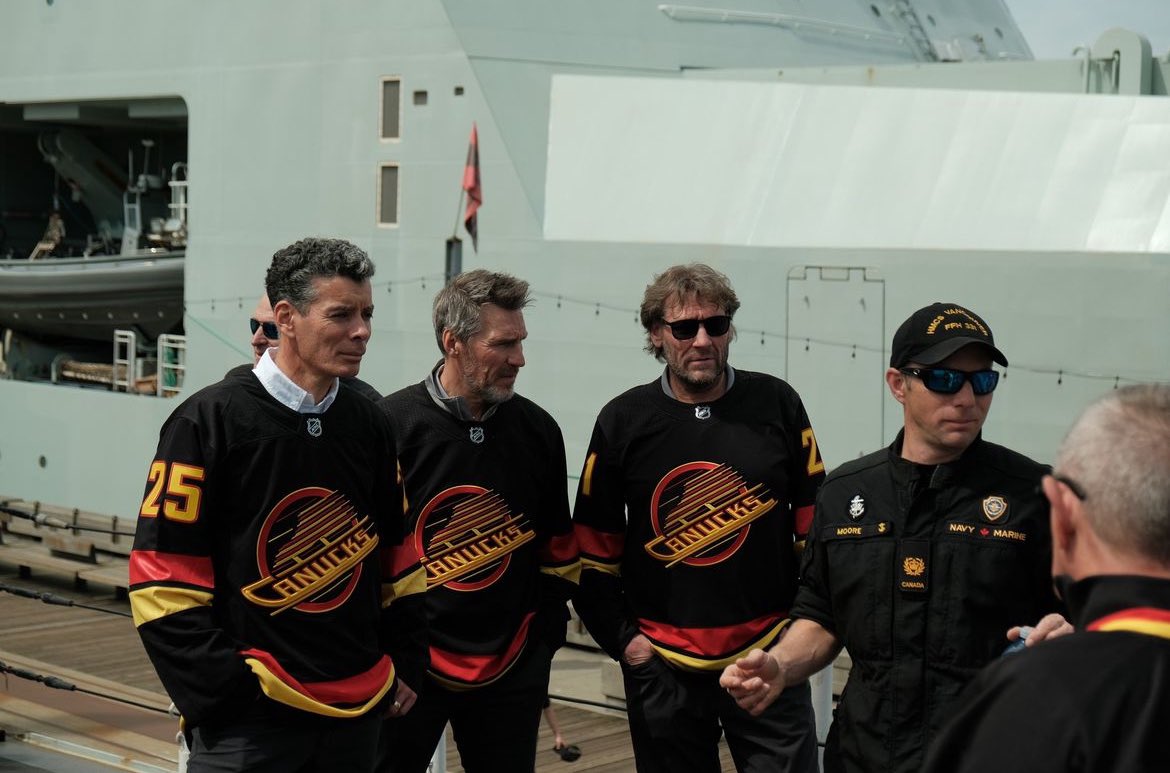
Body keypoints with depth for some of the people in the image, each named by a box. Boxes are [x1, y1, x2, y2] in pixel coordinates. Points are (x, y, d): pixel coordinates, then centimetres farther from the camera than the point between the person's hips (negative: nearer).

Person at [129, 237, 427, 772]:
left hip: (358, 712, 5)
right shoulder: (209, 422, -9)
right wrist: (226, 693, -14)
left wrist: (405, 664, 11)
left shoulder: (370, 426, 9)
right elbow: (163, 580, -10)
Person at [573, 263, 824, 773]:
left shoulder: (777, 405, -1)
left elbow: (816, 522, 4)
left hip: (769, 657, 0)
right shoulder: (624, 421, -1)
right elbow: (594, 547, 4)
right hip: (663, 668, 1)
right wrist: (621, 639, -2)